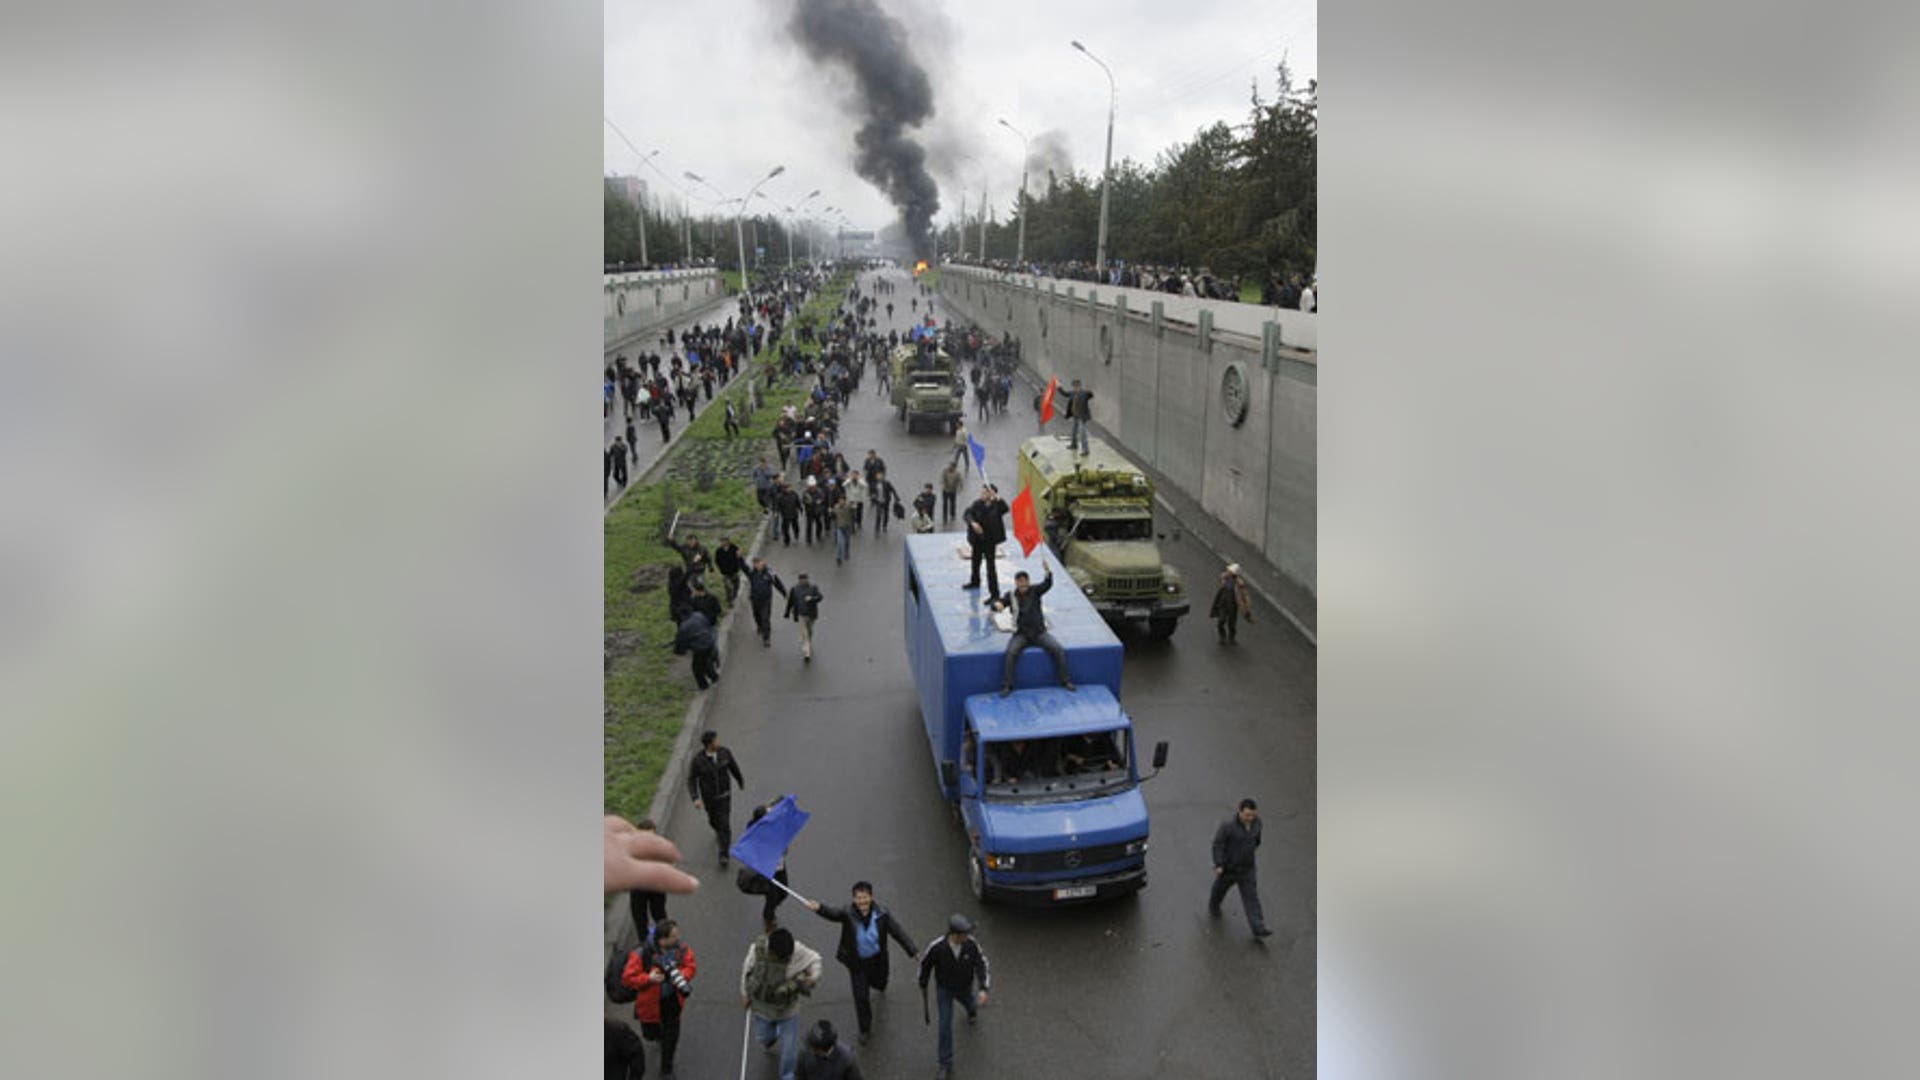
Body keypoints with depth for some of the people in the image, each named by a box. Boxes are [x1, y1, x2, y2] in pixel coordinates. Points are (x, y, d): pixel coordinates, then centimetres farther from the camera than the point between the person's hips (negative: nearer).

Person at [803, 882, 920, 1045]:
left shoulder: (882, 915, -21)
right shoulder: (848, 914, -25)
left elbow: (899, 932, -14)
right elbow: (832, 912, -42)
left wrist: (913, 952, -17)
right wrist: (819, 908, -65)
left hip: (877, 960, 2)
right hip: (857, 963, -2)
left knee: (879, 983, 27)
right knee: (860, 997, 3)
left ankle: (879, 984, 67)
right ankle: (865, 1030, 27)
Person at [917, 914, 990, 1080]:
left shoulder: (971, 943, -34)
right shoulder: (936, 946, -40)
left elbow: (981, 964, -21)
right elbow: (925, 963, -18)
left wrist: (983, 989, -35)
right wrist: (923, 985, 0)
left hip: (964, 986, 2)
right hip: (944, 988, -2)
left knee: (969, 1003, 34)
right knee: (945, 1025, 0)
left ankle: (971, 1007, 75)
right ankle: (946, 1065, 20)